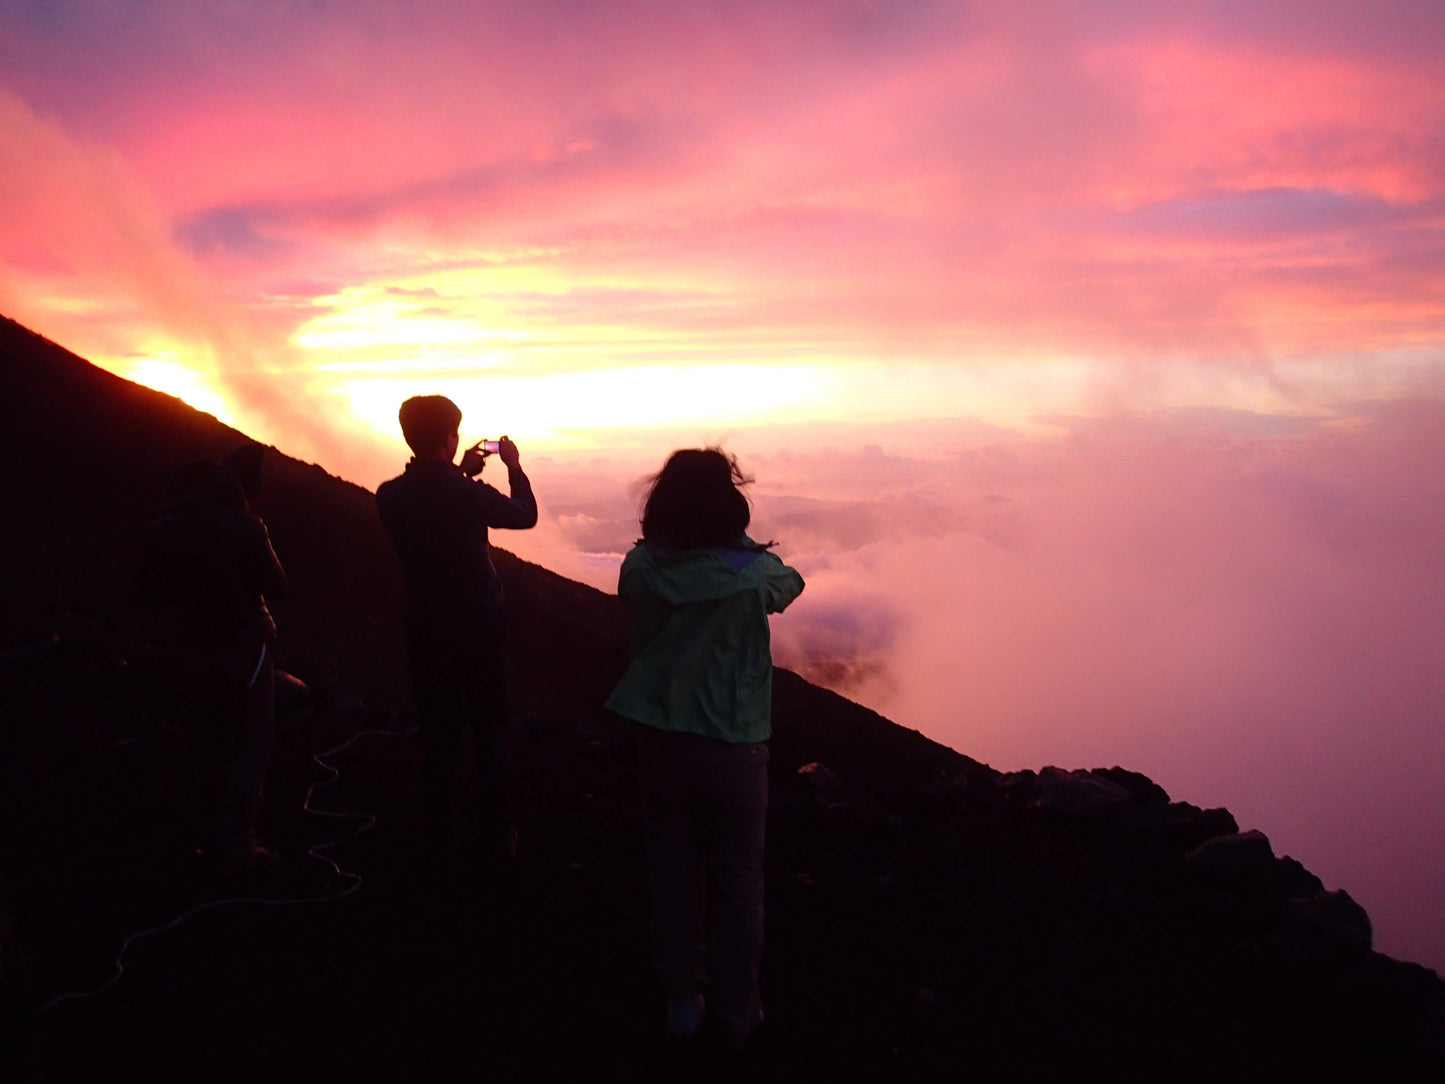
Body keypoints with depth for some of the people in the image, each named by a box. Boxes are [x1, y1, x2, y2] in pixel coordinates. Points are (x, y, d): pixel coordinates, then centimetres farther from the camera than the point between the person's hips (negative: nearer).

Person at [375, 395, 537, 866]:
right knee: (491, 733, 11)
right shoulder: (469, 493, -19)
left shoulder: (389, 496, -7)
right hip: (480, 626, -3)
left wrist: (461, 475, 17)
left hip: (427, 630, 3)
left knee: (439, 738, 12)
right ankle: (495, 837, 18)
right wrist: (514, 467, 13)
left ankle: (441, 841, 18)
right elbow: (526, 515, 0)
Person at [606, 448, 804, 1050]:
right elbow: (790, 581, 4)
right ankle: (736, 1013, 28)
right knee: (736, 886, 14)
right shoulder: (751, 577, -18)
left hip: (661, 744, 3)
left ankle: (680, 1001, 32)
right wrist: (740, 539, 9)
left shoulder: (640, 568, -11)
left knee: (673, 876, 18)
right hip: (732, 748, -3)